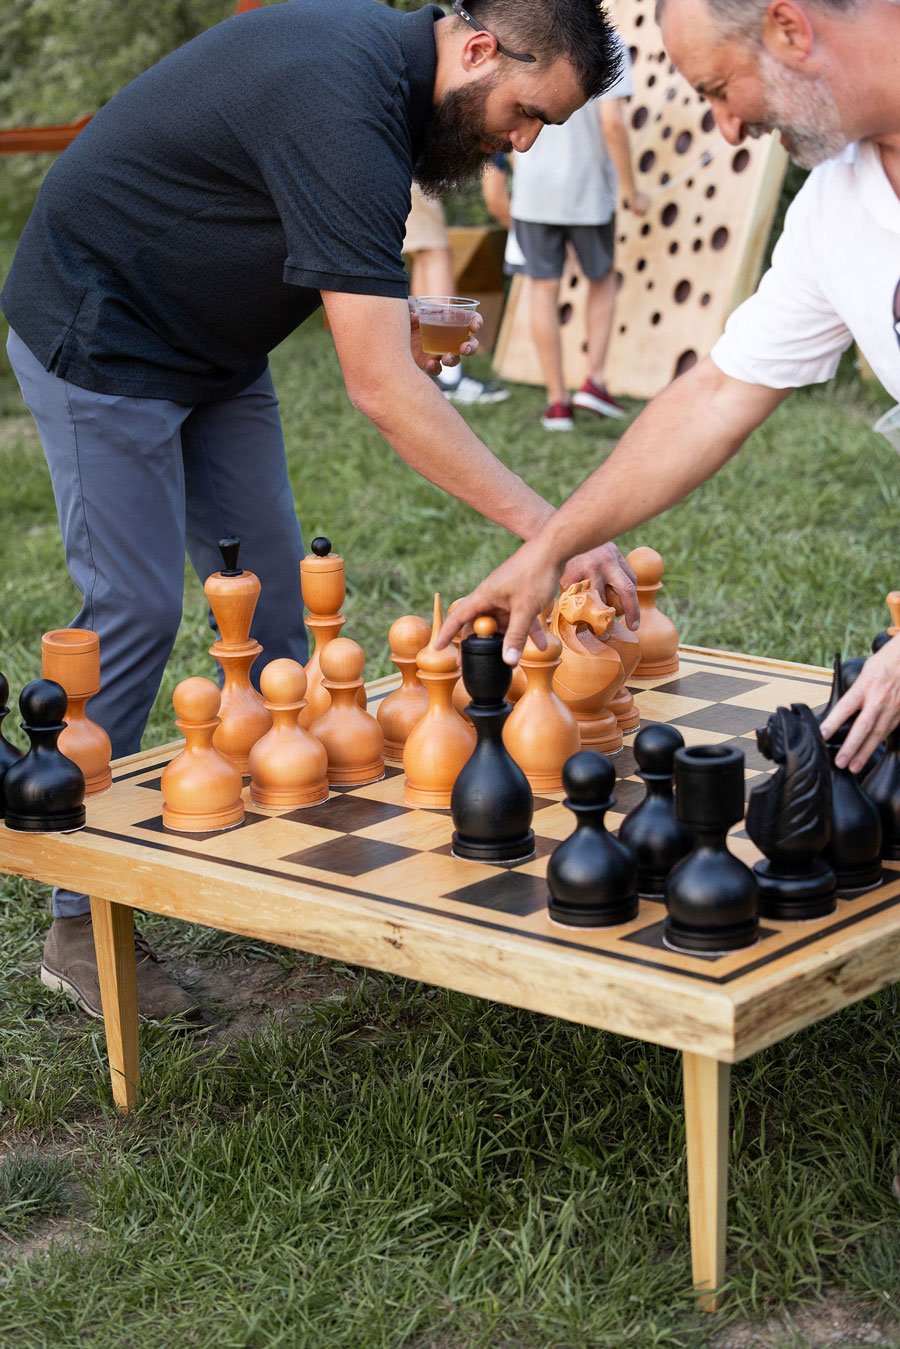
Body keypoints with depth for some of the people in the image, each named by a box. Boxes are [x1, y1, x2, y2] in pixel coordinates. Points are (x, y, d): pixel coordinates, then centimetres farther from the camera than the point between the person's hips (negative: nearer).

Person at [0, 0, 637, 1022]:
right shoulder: (340, 106, -32)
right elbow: (379, 387, -37)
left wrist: (391, 319, -1)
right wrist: (546, 529, -38)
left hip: (209, 342, 10)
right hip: (100, 337, -10)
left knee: (270, 593, 6)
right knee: (134, 611, -10)